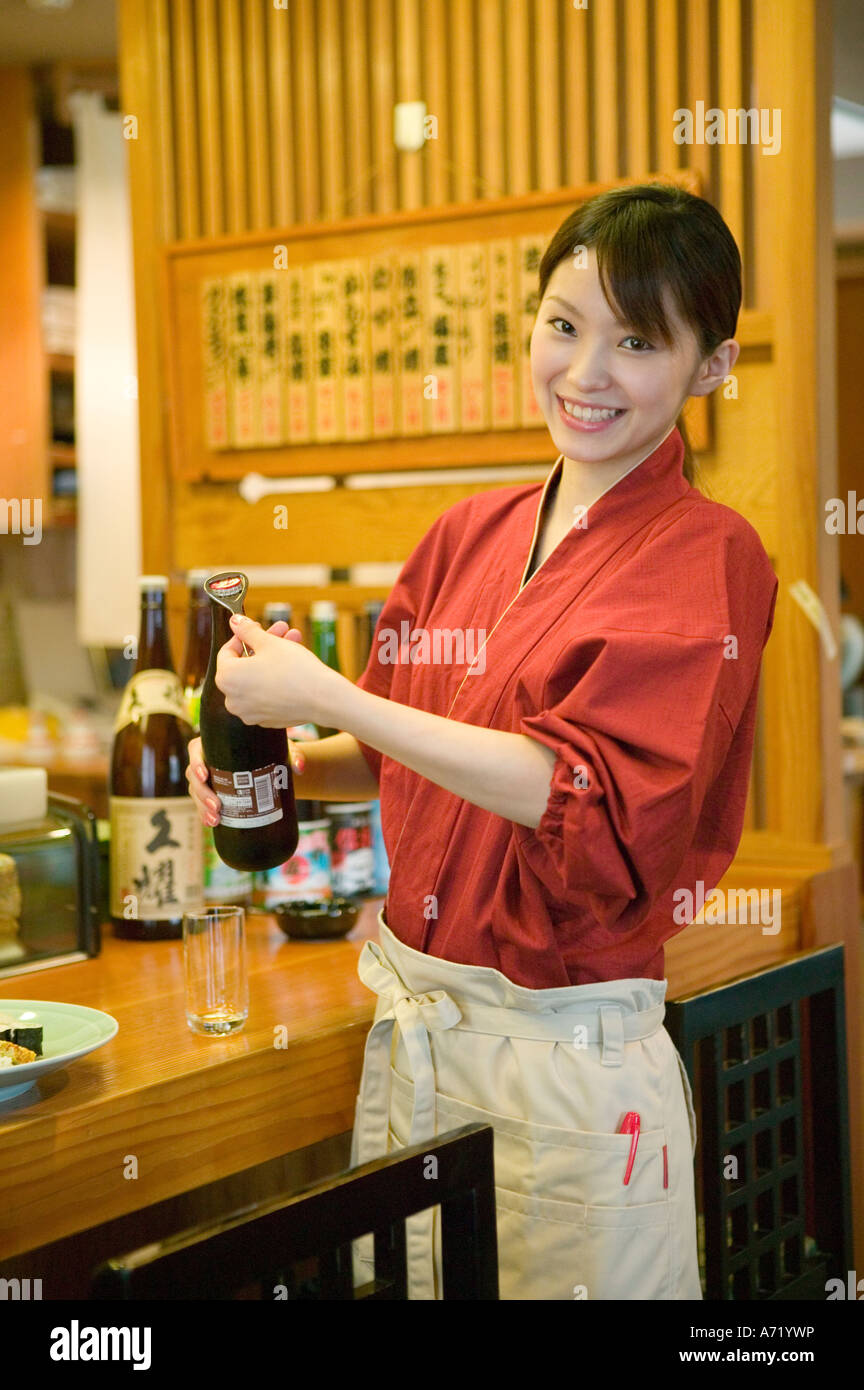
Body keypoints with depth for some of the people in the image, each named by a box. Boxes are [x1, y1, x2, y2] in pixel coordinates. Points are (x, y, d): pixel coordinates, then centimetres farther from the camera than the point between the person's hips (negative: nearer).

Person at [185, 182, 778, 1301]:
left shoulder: (708, 557, -10)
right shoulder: (470, 534, 6)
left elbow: (589, 795, -21)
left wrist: (324, 695, -20)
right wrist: (281, 766, -2)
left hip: (567, 1050, -5)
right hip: (407, 1025, 6)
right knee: (400, 1277, 17)